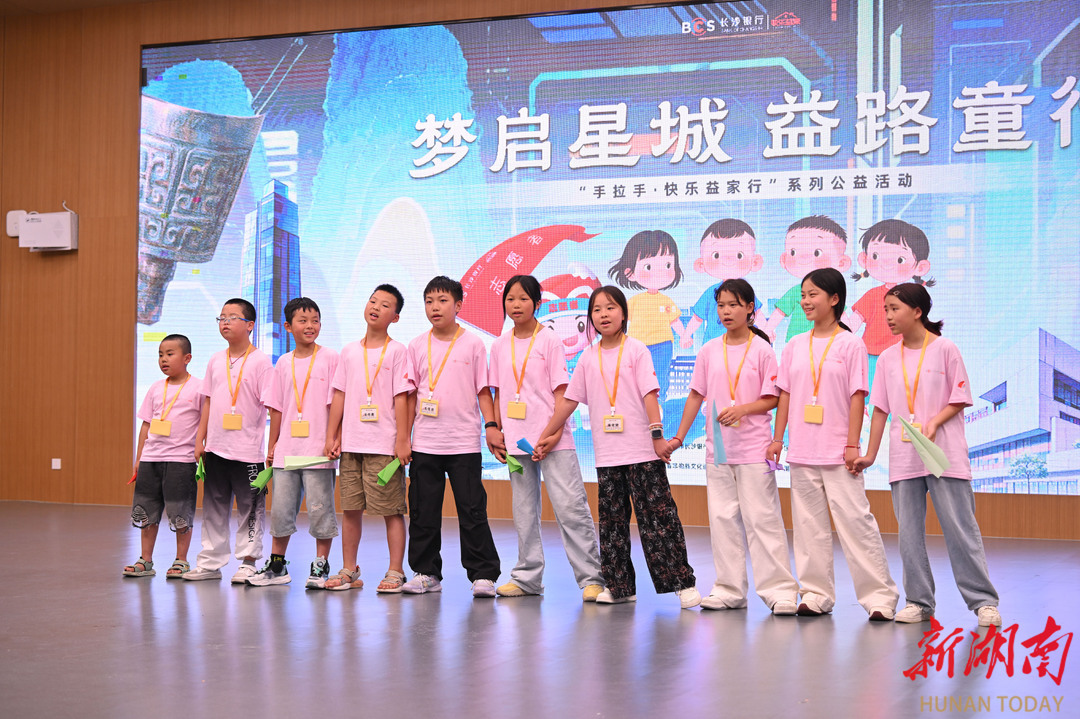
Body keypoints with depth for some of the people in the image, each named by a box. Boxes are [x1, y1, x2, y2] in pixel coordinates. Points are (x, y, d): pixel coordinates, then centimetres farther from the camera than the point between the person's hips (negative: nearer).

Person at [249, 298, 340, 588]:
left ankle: (320, 566, 10)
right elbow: (277, 408, 13)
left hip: (318, 449, -4)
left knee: (320, 507, -1)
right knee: (280, 508, 9)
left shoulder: (330, 358, -1)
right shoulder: (284, 363, 11)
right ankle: (277, 566, 20)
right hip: (286, 449, 4)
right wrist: (272, 445, 11)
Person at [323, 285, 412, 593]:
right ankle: (349, 571, 18)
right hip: (351, 443, 4)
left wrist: (402, 440, -10)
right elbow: (339, 395, 13)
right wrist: (332, 436, 8)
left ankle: (395, 572, 5)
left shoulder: (396, 351, -1)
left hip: (384, 445, -4)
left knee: (392, 510, -1)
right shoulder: (349, 351, 11)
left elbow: (401, 397, -5)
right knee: (351, 509, 9)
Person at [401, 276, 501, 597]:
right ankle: (425, 573, 18)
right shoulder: (417, 346, 8)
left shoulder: (473, 343, 1)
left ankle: (483, 574, 5)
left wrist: (491, 425, -8)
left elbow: (483, 390, 3)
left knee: (472, 511, -2)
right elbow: (411, 394, 10)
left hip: (464, 443, -3)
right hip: (425, 443, 3)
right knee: (423, 512, 7)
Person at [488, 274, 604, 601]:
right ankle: (527, 577, 17)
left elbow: (561, 390, -5)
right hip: (515, 440, 5)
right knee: (523, 511, 10)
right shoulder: (500, 345, 11)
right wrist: (495, 432, 6)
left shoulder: (549, 340, -2)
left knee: (571, 507, -9)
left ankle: (592, 577, -6)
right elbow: (498, 393, 15)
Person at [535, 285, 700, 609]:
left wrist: (657, 434, -14)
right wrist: (545, 436, 15)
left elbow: (649, 393, -5)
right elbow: (569, 400, 15)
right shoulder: (588, 358, 10)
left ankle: (682, 582, -2)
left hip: (642, 452, -4)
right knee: (612, 520, 7)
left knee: (658, 516, -5)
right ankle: (618, 585, 15)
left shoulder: (636, 349, 0)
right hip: (606, 456, 4)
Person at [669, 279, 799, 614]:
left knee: (762, 517, -5)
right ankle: (729, 589, 13)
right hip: (717, 447, 4)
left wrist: (742, 409, -19)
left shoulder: (762, 349, -3)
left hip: (754, 448, -4)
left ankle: (780, 589, -1)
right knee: (722, 518, 6)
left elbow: (771, 399, -3)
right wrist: (679, 437, 12)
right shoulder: (709, 351, 8)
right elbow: (696, 396, 13)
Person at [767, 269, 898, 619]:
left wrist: (852, 445, -10)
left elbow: (857, 397, -5)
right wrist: (778, 438, 7)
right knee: (809, 523, 6)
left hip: (837, 451, -5)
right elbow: (785, 395, 12)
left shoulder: (850, 344, -2)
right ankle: (817, 593, 13)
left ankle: (880, 594, -1)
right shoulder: (795, 346, 11)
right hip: (801, 450, 5)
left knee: (855, 519, -7)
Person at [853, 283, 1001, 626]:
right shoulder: (888, 358, 10)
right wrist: (870, 454, 9)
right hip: (903, 457, 4)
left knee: (960, 528, -4)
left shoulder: (945, 349, -2)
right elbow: (880, 409, 12)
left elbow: (960, 400, -1)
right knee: (909, 533, 5)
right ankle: (918, 601, 12)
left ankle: (983, 601, 2)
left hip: (944, 454, -4)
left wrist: (935, 422, -17)